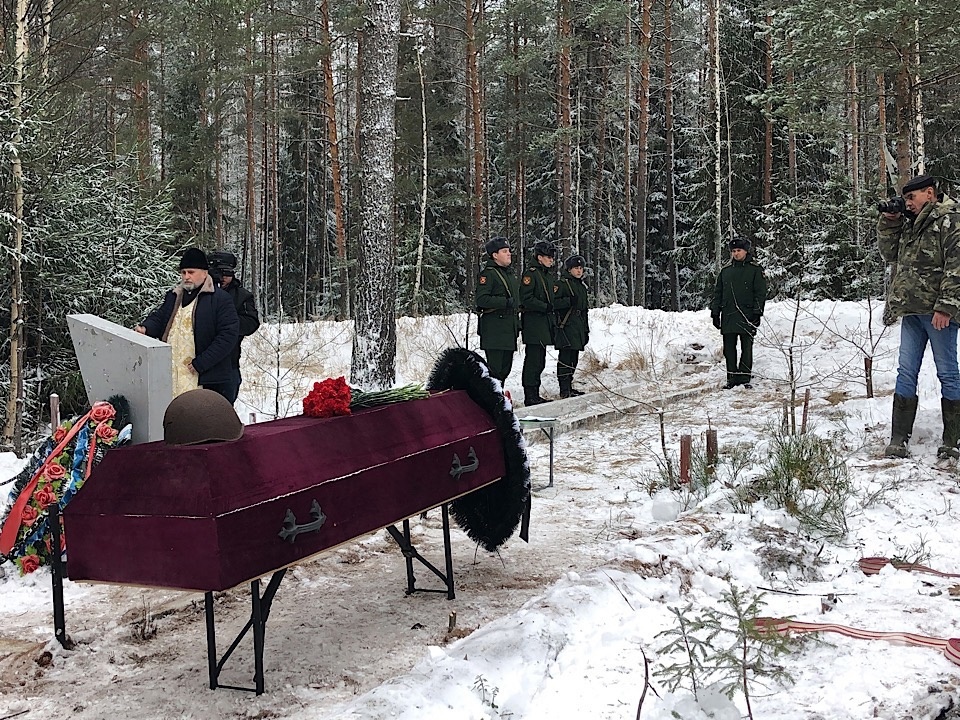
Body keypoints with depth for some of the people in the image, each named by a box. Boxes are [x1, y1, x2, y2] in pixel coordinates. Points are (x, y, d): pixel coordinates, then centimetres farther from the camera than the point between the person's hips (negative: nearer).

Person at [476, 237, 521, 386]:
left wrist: (517, 323, 23)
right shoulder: (488, 273, -9)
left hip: (509, 328, 9)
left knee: (506, 367, 12)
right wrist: (505, 302, -23)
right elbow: (481, 300, -19)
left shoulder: (510, 273, 20)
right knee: (495, 367, -10)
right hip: (494, 329, -9)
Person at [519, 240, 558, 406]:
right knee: (533, 360, -8)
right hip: (533, 325, -10)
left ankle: (535, 395, 19)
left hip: (545, 324, 10)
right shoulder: (530, 274, -11)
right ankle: (530, 397, -5)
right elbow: (526, 300, -19)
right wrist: (545, 307, -22)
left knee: (540, 361, 12)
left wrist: (552, 320, 18)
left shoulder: (548, 274, 19)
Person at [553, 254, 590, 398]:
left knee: (573, 359, 10)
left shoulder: (582, 286, 21)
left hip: (578, 329, 8)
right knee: (565, 358, -11)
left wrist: (586, 330, 23)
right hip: (566, 328, -8)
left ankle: (569, 386, 16)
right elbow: (553, 303, -16)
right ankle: (564, 390, -12)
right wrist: (569, 301, -27)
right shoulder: (561, 284, -5)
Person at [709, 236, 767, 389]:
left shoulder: (755, 270, 2)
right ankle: (732, 378, 10)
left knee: (746, 348, 0)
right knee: (729, 349, 4)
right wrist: (715, 313, 10)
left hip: (746, 316, -4)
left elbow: (760, 292, -1)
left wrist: (757, 313, -10)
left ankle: (745, 378, 5)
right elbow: (717, 293, 16)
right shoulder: (725, 270, 13)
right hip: (728, 316, 4)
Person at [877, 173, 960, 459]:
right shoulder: (909, 223, 17)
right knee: (906, 374, 5)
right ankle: (898, 440, 8)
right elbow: (890, 254, 23)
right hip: (912, 310, 8)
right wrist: (888, 223, 9)